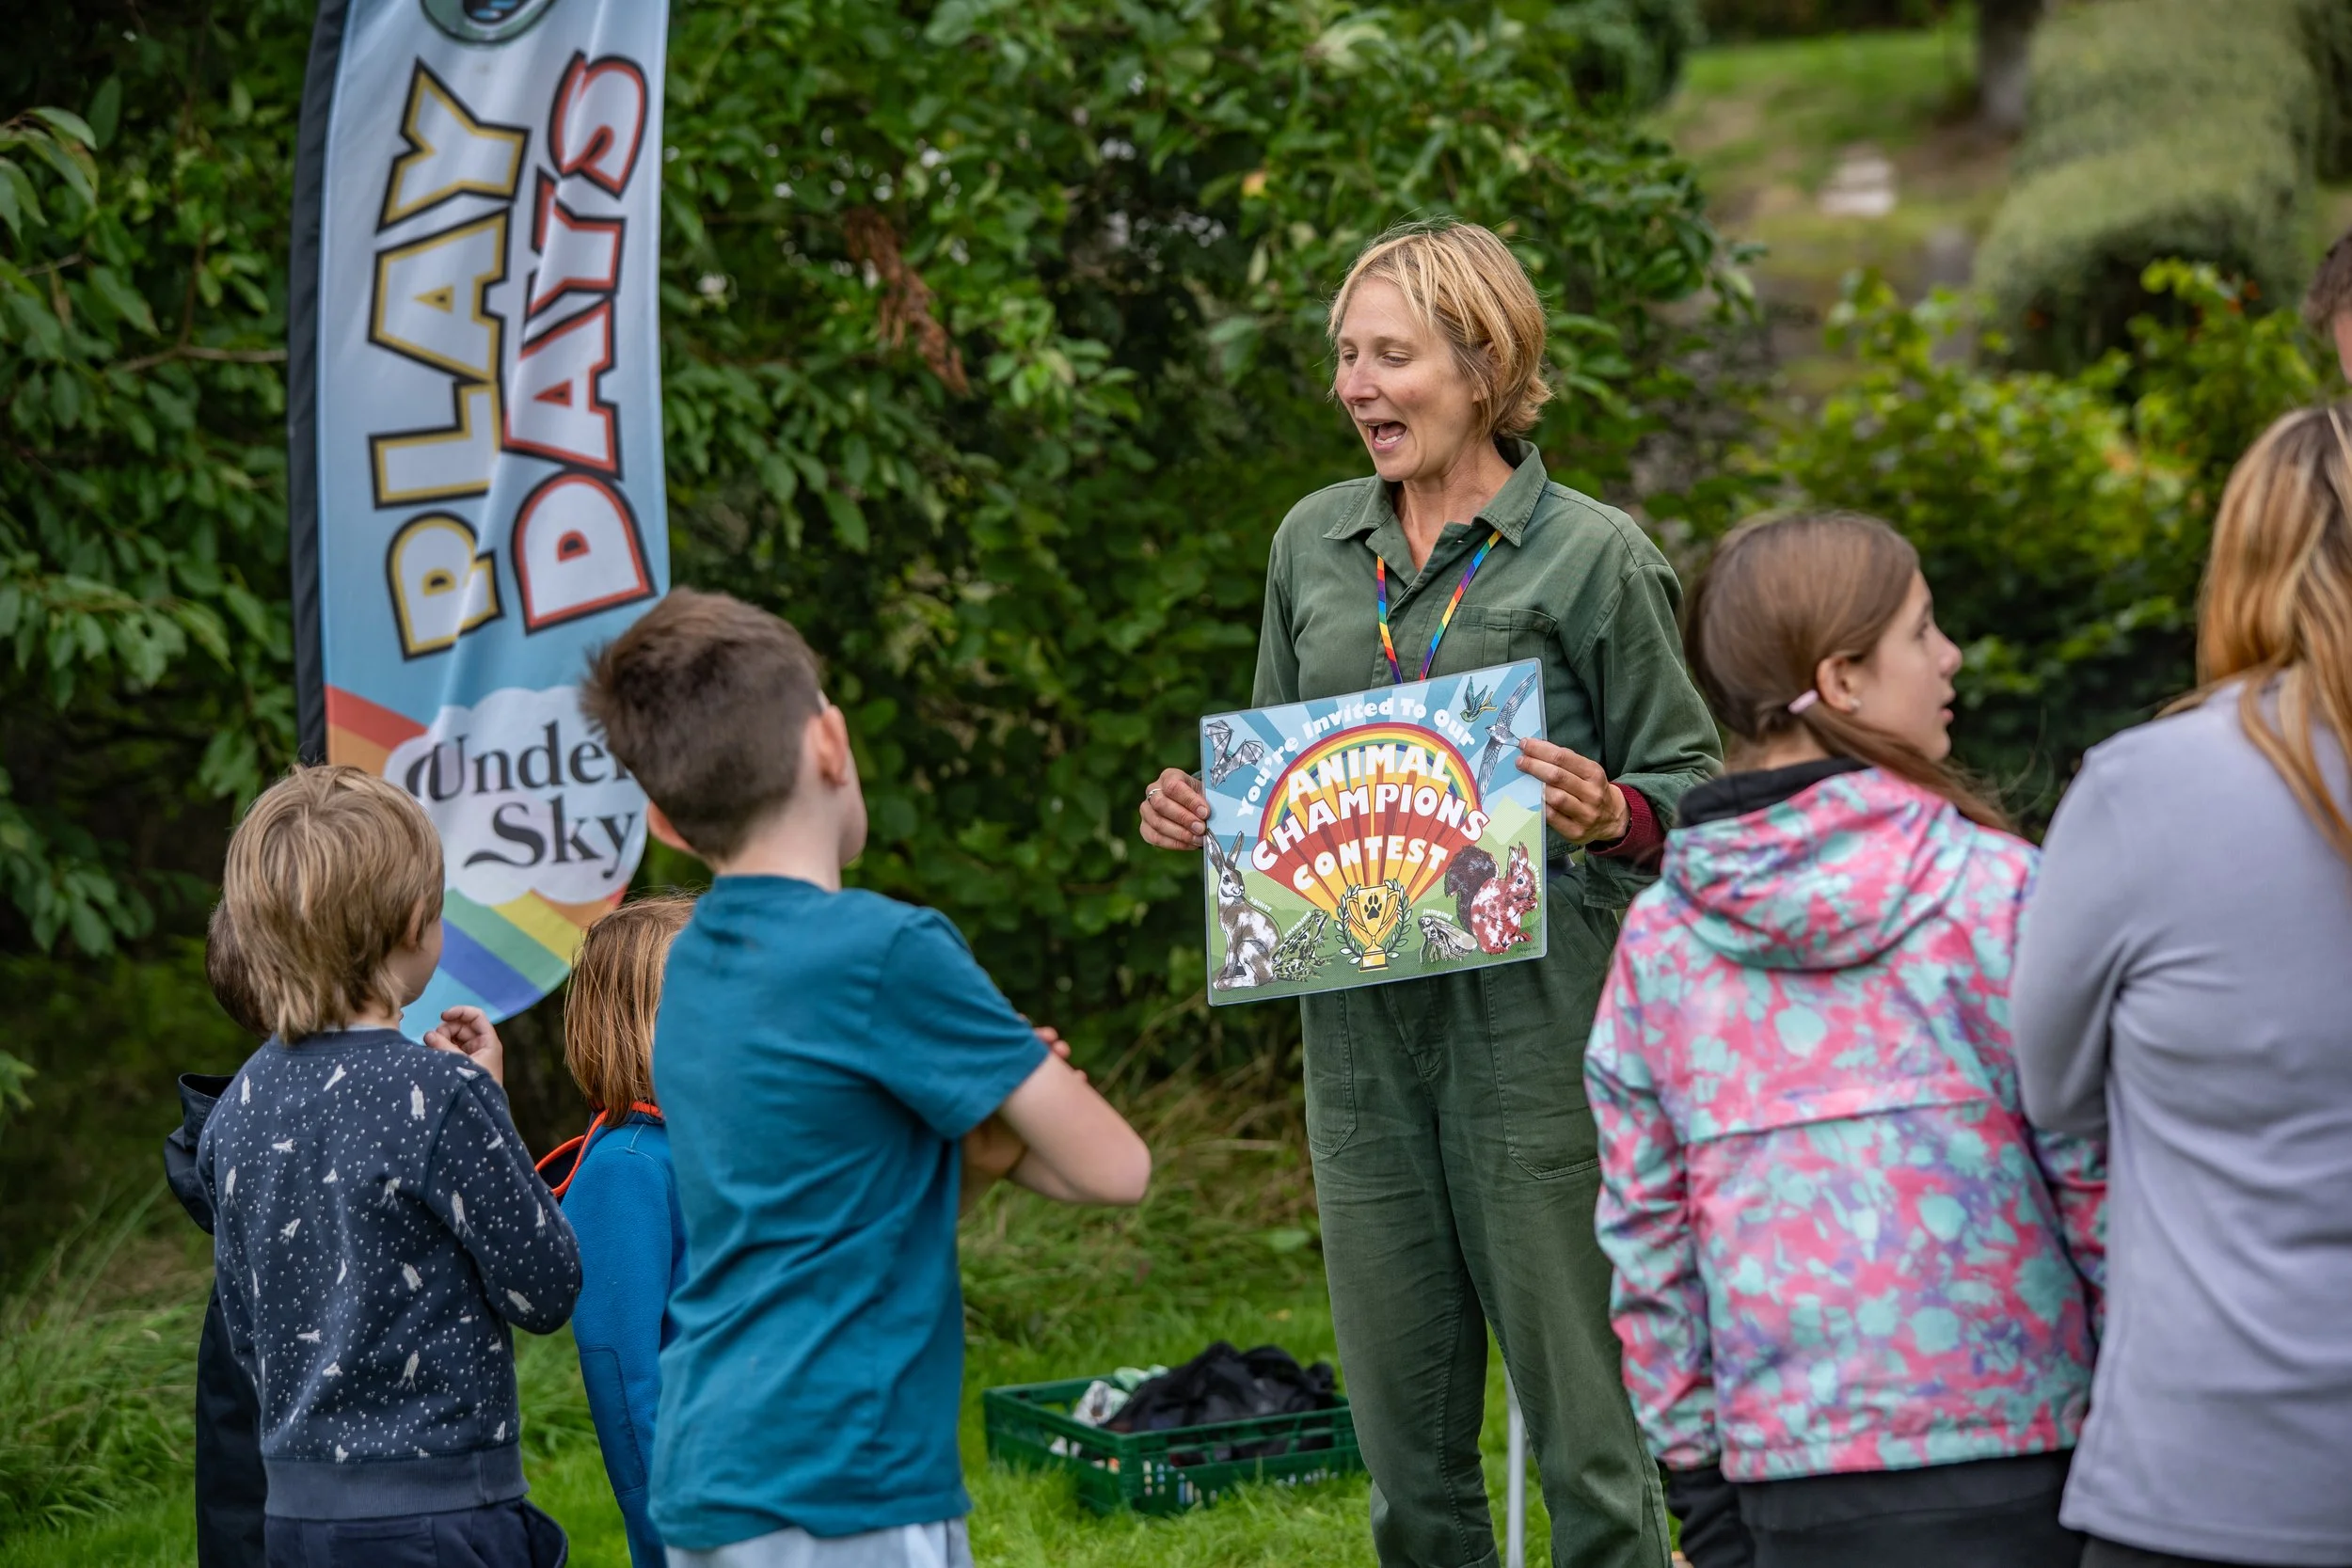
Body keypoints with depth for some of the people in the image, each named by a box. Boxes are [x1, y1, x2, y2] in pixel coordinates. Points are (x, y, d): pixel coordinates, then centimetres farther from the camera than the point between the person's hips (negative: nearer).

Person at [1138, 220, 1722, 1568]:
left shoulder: (1592, 558, -3)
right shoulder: (1314, 545, 12)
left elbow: (1691, 783, 0)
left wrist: (1609, 815, -20)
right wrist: (1207, 814, 3)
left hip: (1534, 1020, -5)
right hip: (1361, 1027, 5)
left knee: (1585, 1416, -3)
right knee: (1405, 1437, 10)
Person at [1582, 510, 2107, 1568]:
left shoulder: (1657, 935, 6)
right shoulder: (1990, 888, -7)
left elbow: (1643, 1228, 8)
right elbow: (2094, 1168, -7)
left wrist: (1698, 1480, 15)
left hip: (1786, 1478, 4)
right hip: (2007, 1456, -4)